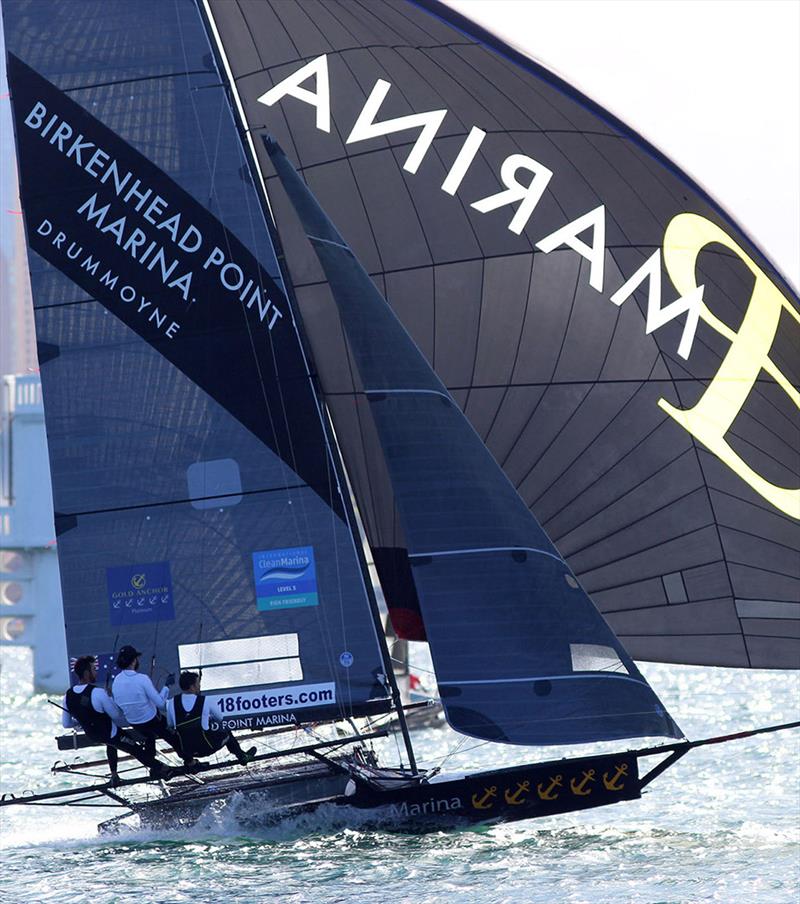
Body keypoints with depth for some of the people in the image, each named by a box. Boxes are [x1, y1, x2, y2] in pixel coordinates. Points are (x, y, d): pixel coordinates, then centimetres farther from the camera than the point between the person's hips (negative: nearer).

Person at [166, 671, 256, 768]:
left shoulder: (172, 702, -9)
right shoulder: (204, 701, -12)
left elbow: (169, 724, 6)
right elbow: (220, 718, 6)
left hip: (185, 750, 1)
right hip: (207, 748, -1)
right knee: (226, 732, 27)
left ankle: (188, 761, 30)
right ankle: (242, 756, 44)